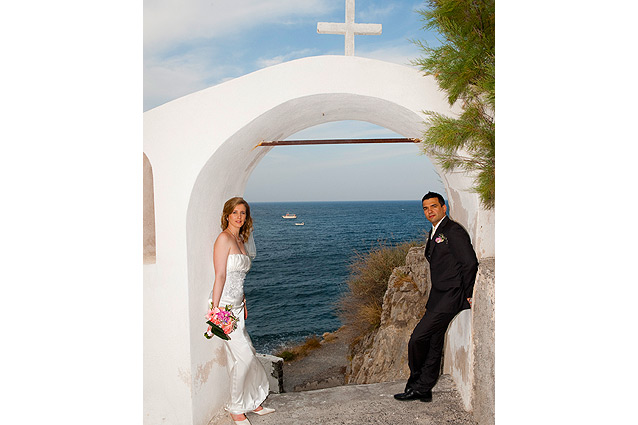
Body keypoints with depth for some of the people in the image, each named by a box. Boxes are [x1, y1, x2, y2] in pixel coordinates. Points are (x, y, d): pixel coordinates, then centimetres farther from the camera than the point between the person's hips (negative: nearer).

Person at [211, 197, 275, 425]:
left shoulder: (241, 240, 14)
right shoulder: (224, 238, -11)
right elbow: (220, 276, -15)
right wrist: (215, 309, -17)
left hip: (237, 306, 8)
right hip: (224, 305, -8)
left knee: (245, 355, 13)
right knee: (244, 356, -6)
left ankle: (252, 402, 27)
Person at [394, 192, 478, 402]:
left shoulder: (453, 231, -12)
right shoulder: (434, 233, 18)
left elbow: (470, 263, -17)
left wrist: (467, 295, -11)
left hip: (451, 297, -9)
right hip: (438, 298, 9)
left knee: (417, 338, -10)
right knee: (433, 344, 13)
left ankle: (416, 384, 9)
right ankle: (423, 390, 22)